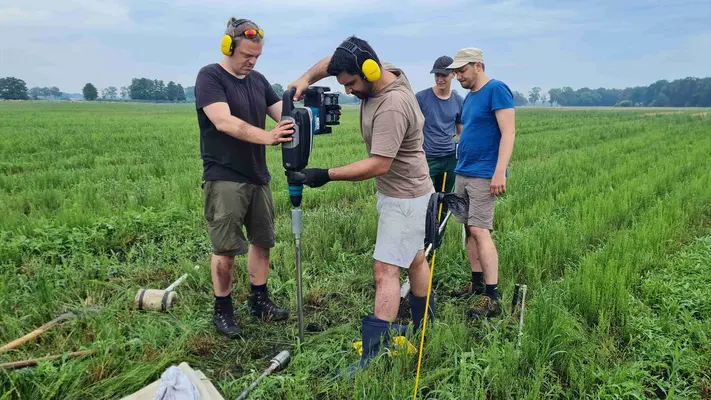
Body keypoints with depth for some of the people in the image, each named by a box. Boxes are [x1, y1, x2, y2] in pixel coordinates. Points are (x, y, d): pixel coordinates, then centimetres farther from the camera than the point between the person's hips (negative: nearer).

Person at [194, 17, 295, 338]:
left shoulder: (258, 81, 11)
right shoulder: (209, 77, -9)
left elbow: (284, 115, 8)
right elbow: (224, 122, -24)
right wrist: (267, 137, -36)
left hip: (258, 177, 7)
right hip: (224, 179, -6)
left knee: (262, 241, 12)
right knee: (225, 249, 0)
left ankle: (258, 300, 28)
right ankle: (222, 310, 16)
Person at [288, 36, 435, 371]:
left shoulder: (392, 107, -29)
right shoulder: (385, 71, -1)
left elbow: (378, 165, -31)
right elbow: (333, 62, 10)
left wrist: (326, 175, -26)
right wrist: (306, 78, -8)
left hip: (404, 197, -10)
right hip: (394, 191, 10)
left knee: (386, 269, -11)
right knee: (414, 258, 19)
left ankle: (373, 355, -7)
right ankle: (424, 328, 36)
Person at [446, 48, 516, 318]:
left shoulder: (496, 90, -9)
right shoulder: (469, 97, 17)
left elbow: (508, 132, -17)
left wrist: (500, 171, -24)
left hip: (484, 175, -9)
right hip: (462, 172, 9)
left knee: (479, 230, -13)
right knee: (469, 229, 9)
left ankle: (492, 298, -8)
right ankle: (477, 283, 19)